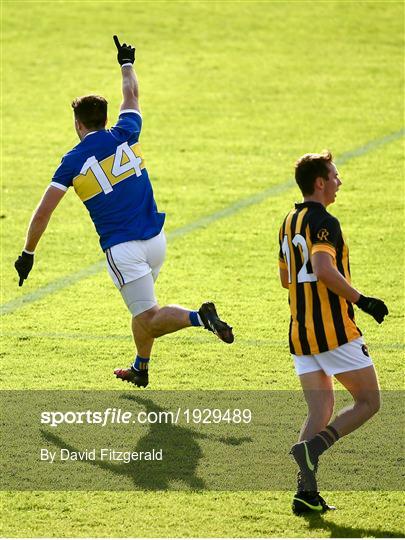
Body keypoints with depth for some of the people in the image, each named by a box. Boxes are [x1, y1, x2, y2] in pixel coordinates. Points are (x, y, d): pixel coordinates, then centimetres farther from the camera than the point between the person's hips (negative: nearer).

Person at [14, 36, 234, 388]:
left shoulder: (73, 162, -5)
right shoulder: (125, 136, 3)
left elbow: (43, 214, -5)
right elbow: (131, 95, 24)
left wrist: (28, 254, 6)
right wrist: (126, 64, 41)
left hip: (122, 249, -5)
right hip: (155, 239, 5)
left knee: (147, 317, -3)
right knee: (143, 313, 24)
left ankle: (198, 317, -26)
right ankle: (140, 369, 33)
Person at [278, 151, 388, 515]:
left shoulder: (290, 222, 15)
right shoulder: (324, 222, -13)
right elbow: (324, 269, -28)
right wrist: (362, 300, -21)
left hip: (301, 334, 8)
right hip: (334, 331, -8)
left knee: (320, 412, 9)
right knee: (368, 402, 3)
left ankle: (307, 492, -3)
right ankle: (313, 447, -17)